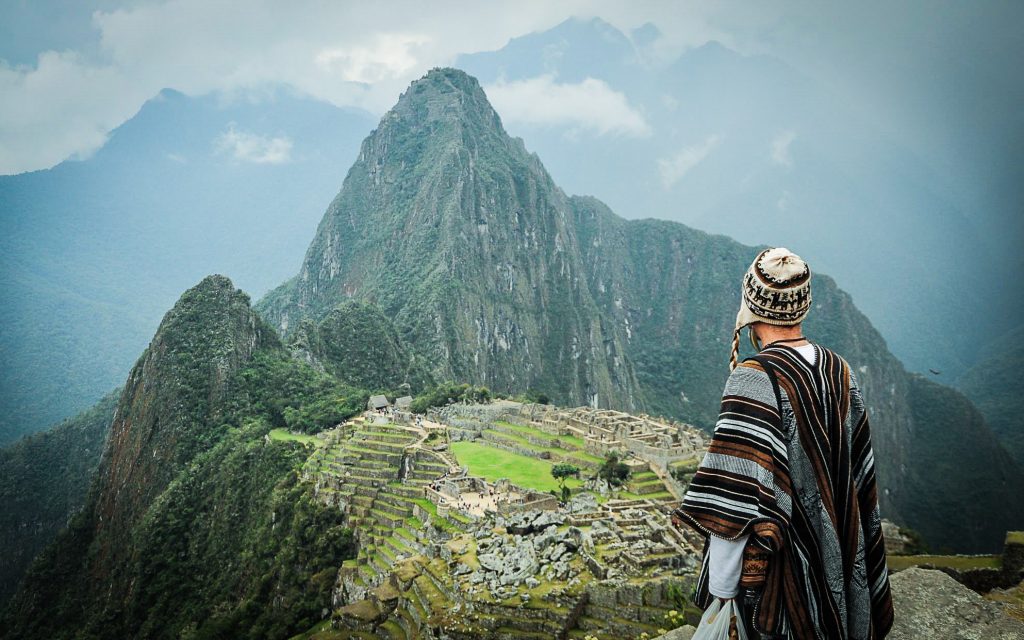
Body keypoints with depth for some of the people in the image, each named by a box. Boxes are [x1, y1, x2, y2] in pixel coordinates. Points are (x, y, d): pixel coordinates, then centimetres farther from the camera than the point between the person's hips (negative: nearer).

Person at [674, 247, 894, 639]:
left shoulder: (755, 380, -23)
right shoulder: (840, 371, -2)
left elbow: (734, 500, -25)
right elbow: (860, 469, 8)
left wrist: (721, 587, -16)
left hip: (781, 567, -6)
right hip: (839, 558, 6)